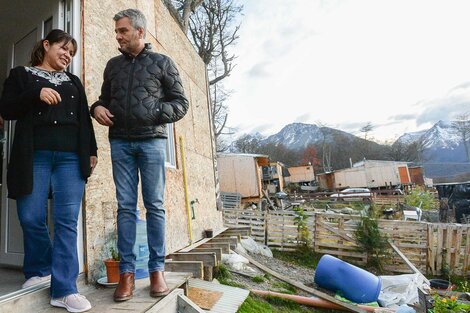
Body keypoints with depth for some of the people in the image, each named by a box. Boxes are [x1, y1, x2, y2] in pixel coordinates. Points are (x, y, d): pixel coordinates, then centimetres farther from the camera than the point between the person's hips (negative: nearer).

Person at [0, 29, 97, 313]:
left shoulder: (74, 82, 23)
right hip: (34, 156, -1)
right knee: (31, 218, -1)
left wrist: (92, 151, 9)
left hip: (71, 157, 1)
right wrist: (36, 94, -10)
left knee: (67, 221, -7)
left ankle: (64, 290, -6)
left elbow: (85, 119, 18)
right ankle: (39, 271, 25)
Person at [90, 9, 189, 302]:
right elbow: (105, 98, 27)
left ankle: (157, 269, 8)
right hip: (120, 142, 3)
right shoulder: (113, 65, 18)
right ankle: (127, 271, 8)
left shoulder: (162, 62, 7)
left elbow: (181, 102, 4)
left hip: (152, 140, -3)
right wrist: (97, 107, 4)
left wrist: (155, 114, -12)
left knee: (154, 206, -1)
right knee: (126, 206, 1)